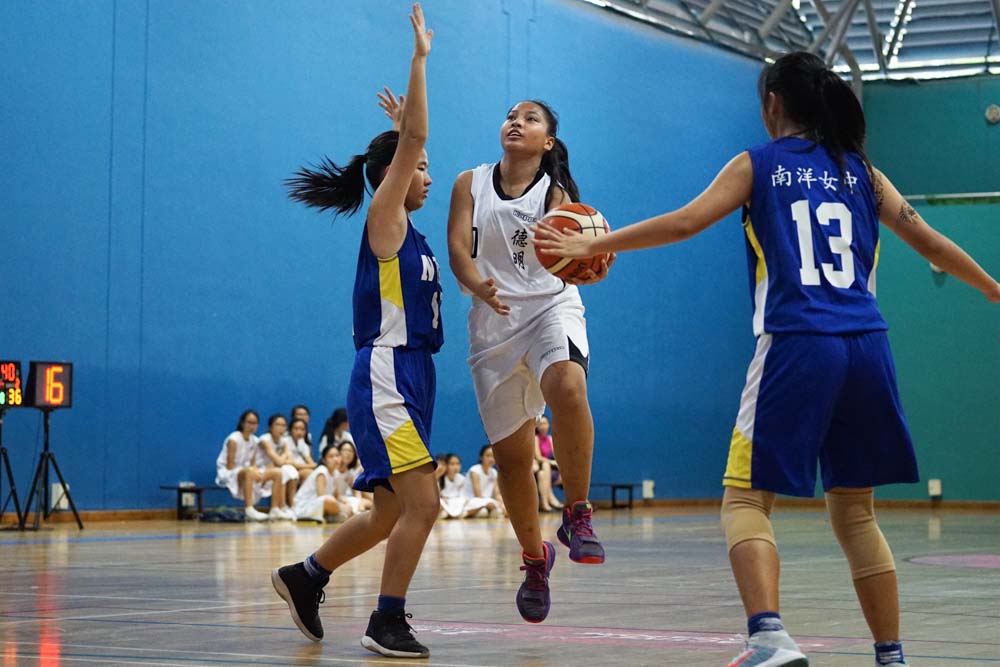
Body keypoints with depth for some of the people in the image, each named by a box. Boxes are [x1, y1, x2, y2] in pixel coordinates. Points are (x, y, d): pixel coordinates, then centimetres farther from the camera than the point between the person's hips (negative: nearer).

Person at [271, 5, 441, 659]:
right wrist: (420, 56, -14)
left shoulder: (409, 231, 16)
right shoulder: (383, 219, -6)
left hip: (412, 379, 9)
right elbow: (410, 140, -16)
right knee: (422, 506, -13)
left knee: (391, 515, 14)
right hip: (385, 378, -9)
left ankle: (306, 577, 28)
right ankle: (388, 623, -5)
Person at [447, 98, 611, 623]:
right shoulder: (471, 184, 6)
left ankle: (577, 515, -22)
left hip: (550, 308, -2)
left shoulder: (556, 194, 2)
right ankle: (534, 556, 27)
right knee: (510, 452, 5)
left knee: (567, 387, -35)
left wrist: (588, 269, -39)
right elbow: (458, 247, -6)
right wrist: (478, 286, -28)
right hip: (493, 323, 2)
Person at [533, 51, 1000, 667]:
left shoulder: (758, 165, 7)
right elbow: (929, 241, 16)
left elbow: (685, 222, -5)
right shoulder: (861, 171, 16)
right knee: (854, 509, 15)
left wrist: (592, 246, 0)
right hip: (867, 349, 4)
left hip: (796, 346, -4)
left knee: (746, 499, 0)